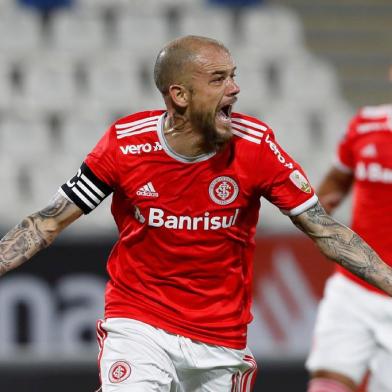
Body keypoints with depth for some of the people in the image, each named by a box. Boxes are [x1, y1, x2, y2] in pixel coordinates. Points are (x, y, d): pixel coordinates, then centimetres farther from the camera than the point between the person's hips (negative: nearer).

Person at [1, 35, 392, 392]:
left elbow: (324, 229, -3)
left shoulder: (255, 145, -9)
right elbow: (49, 222, -2)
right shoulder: (125, 143, -11)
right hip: (137, 326, -2)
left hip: (221, 339, 2)